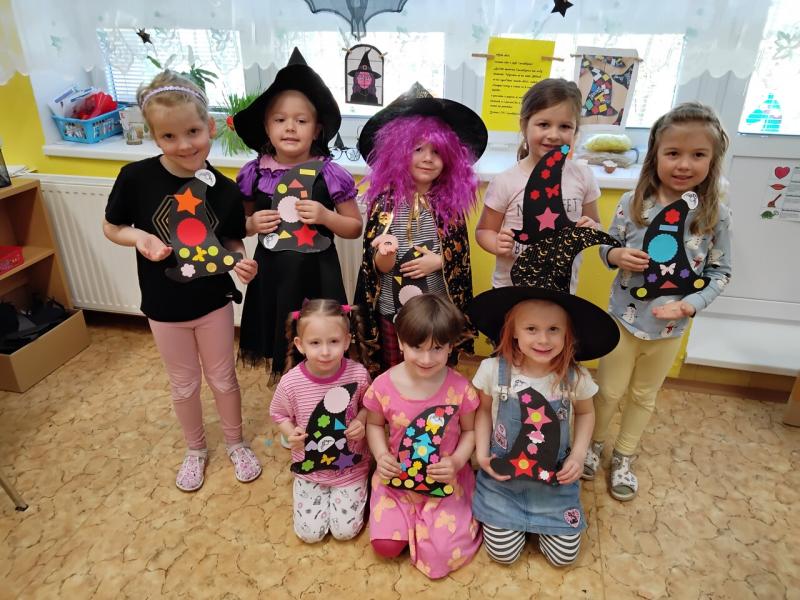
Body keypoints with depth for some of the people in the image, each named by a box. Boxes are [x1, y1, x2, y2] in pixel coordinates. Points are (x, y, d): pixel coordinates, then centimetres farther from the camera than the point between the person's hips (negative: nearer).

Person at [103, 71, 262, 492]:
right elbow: (111, 227, -3)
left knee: (222, 378, 17)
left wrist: (240, 263, -22)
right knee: (184, 385, 18)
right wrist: (140, 237, -23)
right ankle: (196, 450, 44)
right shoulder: (136, 178, -18)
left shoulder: (224, 190, -15)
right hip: (164, 306, 0)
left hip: (213, 301, 0)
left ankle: (236, 443, 42)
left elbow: (232, 241, -1)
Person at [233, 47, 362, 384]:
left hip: (316, 273, -2)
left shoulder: (330, 174, -9)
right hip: (272, 271, 3)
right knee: (280, 344, 15)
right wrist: (252, 224, -11)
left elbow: (355, 228, -2)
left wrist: (325, 216, -18)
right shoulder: (254, 173, -3)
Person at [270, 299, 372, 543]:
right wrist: (291, 434, -21)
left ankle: (341, 491, 32)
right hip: (310, 467, 1)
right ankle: (322, 492, 33)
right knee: (309, 533, 6)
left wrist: (361, 421, -21)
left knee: (345, 530, 4)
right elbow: (279, 414, -2)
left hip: (350, 465, 0)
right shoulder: (291, 382, -22)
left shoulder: (358, 374, -22)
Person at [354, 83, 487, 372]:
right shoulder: (384, 200, -7)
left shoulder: (451, 202, -4)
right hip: (391, 309, -1)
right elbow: (379, 267, -10)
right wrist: (386, 254, -31)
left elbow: (462, 256, 3)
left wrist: (439, 261, -15)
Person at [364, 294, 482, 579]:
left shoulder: (460, 389, -19)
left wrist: (457, 461, -19)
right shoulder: (383, 386, -16)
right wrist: (382, 455, -14)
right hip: (397, 478, 2)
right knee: (386, 545, -6)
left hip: (445, 481, -1)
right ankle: (413, 519, 25)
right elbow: (374, 424, 3)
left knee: (442, 554, -10)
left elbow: (469, 430, -3)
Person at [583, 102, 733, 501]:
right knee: (609, 391, 15)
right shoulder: (632, 203, -11)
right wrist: (615, 255, -24)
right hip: (624, 318, -1)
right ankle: (593, 444, 41)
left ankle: (623, 458, 42)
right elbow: (607, 248, -1)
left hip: (670, 328, 1)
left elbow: (720, 272, -3)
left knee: (644, 397, 20)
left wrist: (692, 304, -19)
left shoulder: (716, 215, -10)